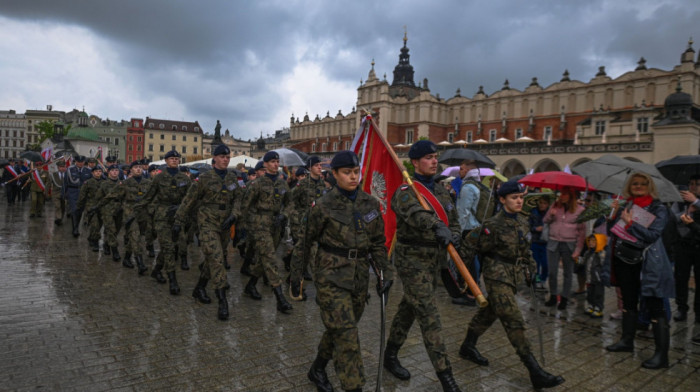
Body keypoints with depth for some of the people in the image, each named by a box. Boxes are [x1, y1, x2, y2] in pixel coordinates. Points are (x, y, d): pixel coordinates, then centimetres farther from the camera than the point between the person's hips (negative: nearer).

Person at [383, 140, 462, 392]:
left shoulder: (441, 192, 11)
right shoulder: (405, 192, -14)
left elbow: (454, 222, 12)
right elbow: (415, 213, -36)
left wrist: (453, 235, -12)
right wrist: (437, 227, -54)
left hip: (433, 260, 8)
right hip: (412, 260, -8)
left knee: (409, 309, 18)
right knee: (429, 317, -8)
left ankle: (390, 356, 35)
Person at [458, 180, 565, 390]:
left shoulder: (522, 223, 7)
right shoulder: (493, 225, -17)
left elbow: (525, 251, 19)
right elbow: (469, 245, -13)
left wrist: (531, 270, 16)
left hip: (512, 277, 8)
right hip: (498, 277, -8)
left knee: (488, 313, 19)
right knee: (514, 322, -8)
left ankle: (467, 347, 37)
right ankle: (536, 373, -5)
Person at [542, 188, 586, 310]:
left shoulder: (579, 210, -4)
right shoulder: (555, 206, 6)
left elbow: (582, 231, -4)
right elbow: (545, 221, 12)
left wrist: (578, 250, -8)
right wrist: (550, 214, -10)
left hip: (569, 245, -2)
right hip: (553, 243, 3)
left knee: (568, 273, 9)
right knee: (552, 272, 5)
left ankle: (564, 298, 19)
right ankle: (553, 296, 19)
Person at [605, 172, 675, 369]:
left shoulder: (658, 208, -5)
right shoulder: (625, 206, 9)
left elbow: (653, 234, -16)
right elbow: (612, 231, 7)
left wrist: (631, 222, -20)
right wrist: (615, 213, -6)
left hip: (648, 264, -6)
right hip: (625, 260, 6)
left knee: (655, 307, -3)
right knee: (629, 302, 17)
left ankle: (662, 355, 3)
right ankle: (627, 341, 31)